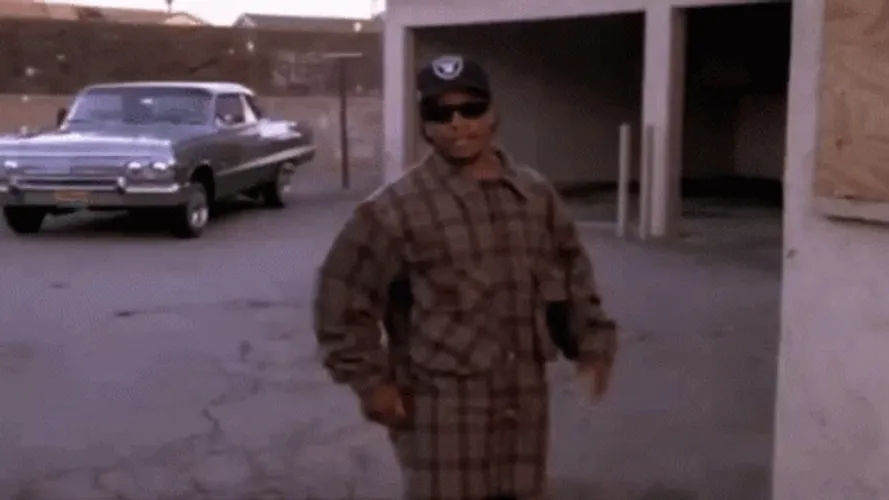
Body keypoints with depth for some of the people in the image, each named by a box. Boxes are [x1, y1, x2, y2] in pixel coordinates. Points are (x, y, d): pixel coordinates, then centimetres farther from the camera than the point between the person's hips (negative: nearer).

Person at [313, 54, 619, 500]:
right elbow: (342, 293, -9)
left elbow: (572, 273, 18)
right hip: (441, 406, -5)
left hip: (523, 400, 6)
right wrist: (369, 380, -11)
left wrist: (592, 342, 10)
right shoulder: (397, 208, -13)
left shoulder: (537, 194, 5)